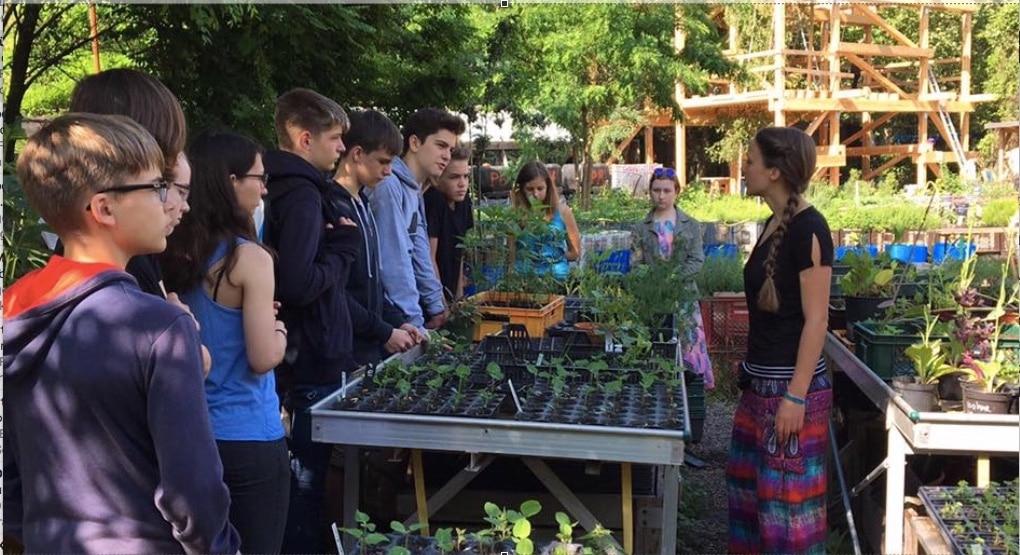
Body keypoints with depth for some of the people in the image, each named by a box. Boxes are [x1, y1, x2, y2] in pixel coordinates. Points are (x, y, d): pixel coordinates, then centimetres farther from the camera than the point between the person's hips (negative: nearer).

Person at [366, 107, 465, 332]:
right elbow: (394, 261, -21)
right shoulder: (389, 186, -16)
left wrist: (436, 306, 12)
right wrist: (414, 323, -22)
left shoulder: (414, 191, 13)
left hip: (403, 314, 9)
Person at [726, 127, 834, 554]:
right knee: (747, 485, 17)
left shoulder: (808, 229, -16)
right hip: (761, 382, 9)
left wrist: (795, 396, -20)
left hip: (790, 387, -9)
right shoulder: (774, 224, 9)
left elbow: (816, 320, -18)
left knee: (787, 496, 2)